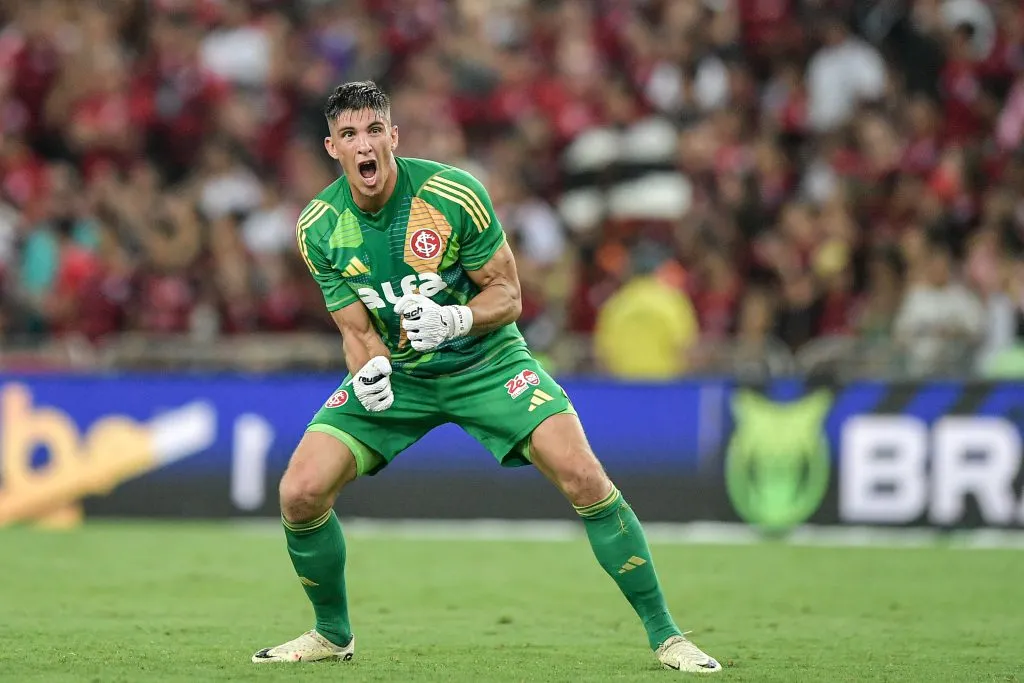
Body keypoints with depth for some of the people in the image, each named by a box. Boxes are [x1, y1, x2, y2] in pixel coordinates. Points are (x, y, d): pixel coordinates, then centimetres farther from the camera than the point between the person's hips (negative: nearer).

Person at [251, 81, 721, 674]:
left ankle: (664, 634, -8)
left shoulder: (455, 195, -20)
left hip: (485, 361, -2)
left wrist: (455, 320, -33)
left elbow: (507, 296, -12)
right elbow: (357, 329, -8)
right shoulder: (319, 229, -12)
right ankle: (333, 634, 12)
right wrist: (368, 371, -31)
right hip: (395, 373, 2)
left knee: (584, 478, -20)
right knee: (301, 492, -14)